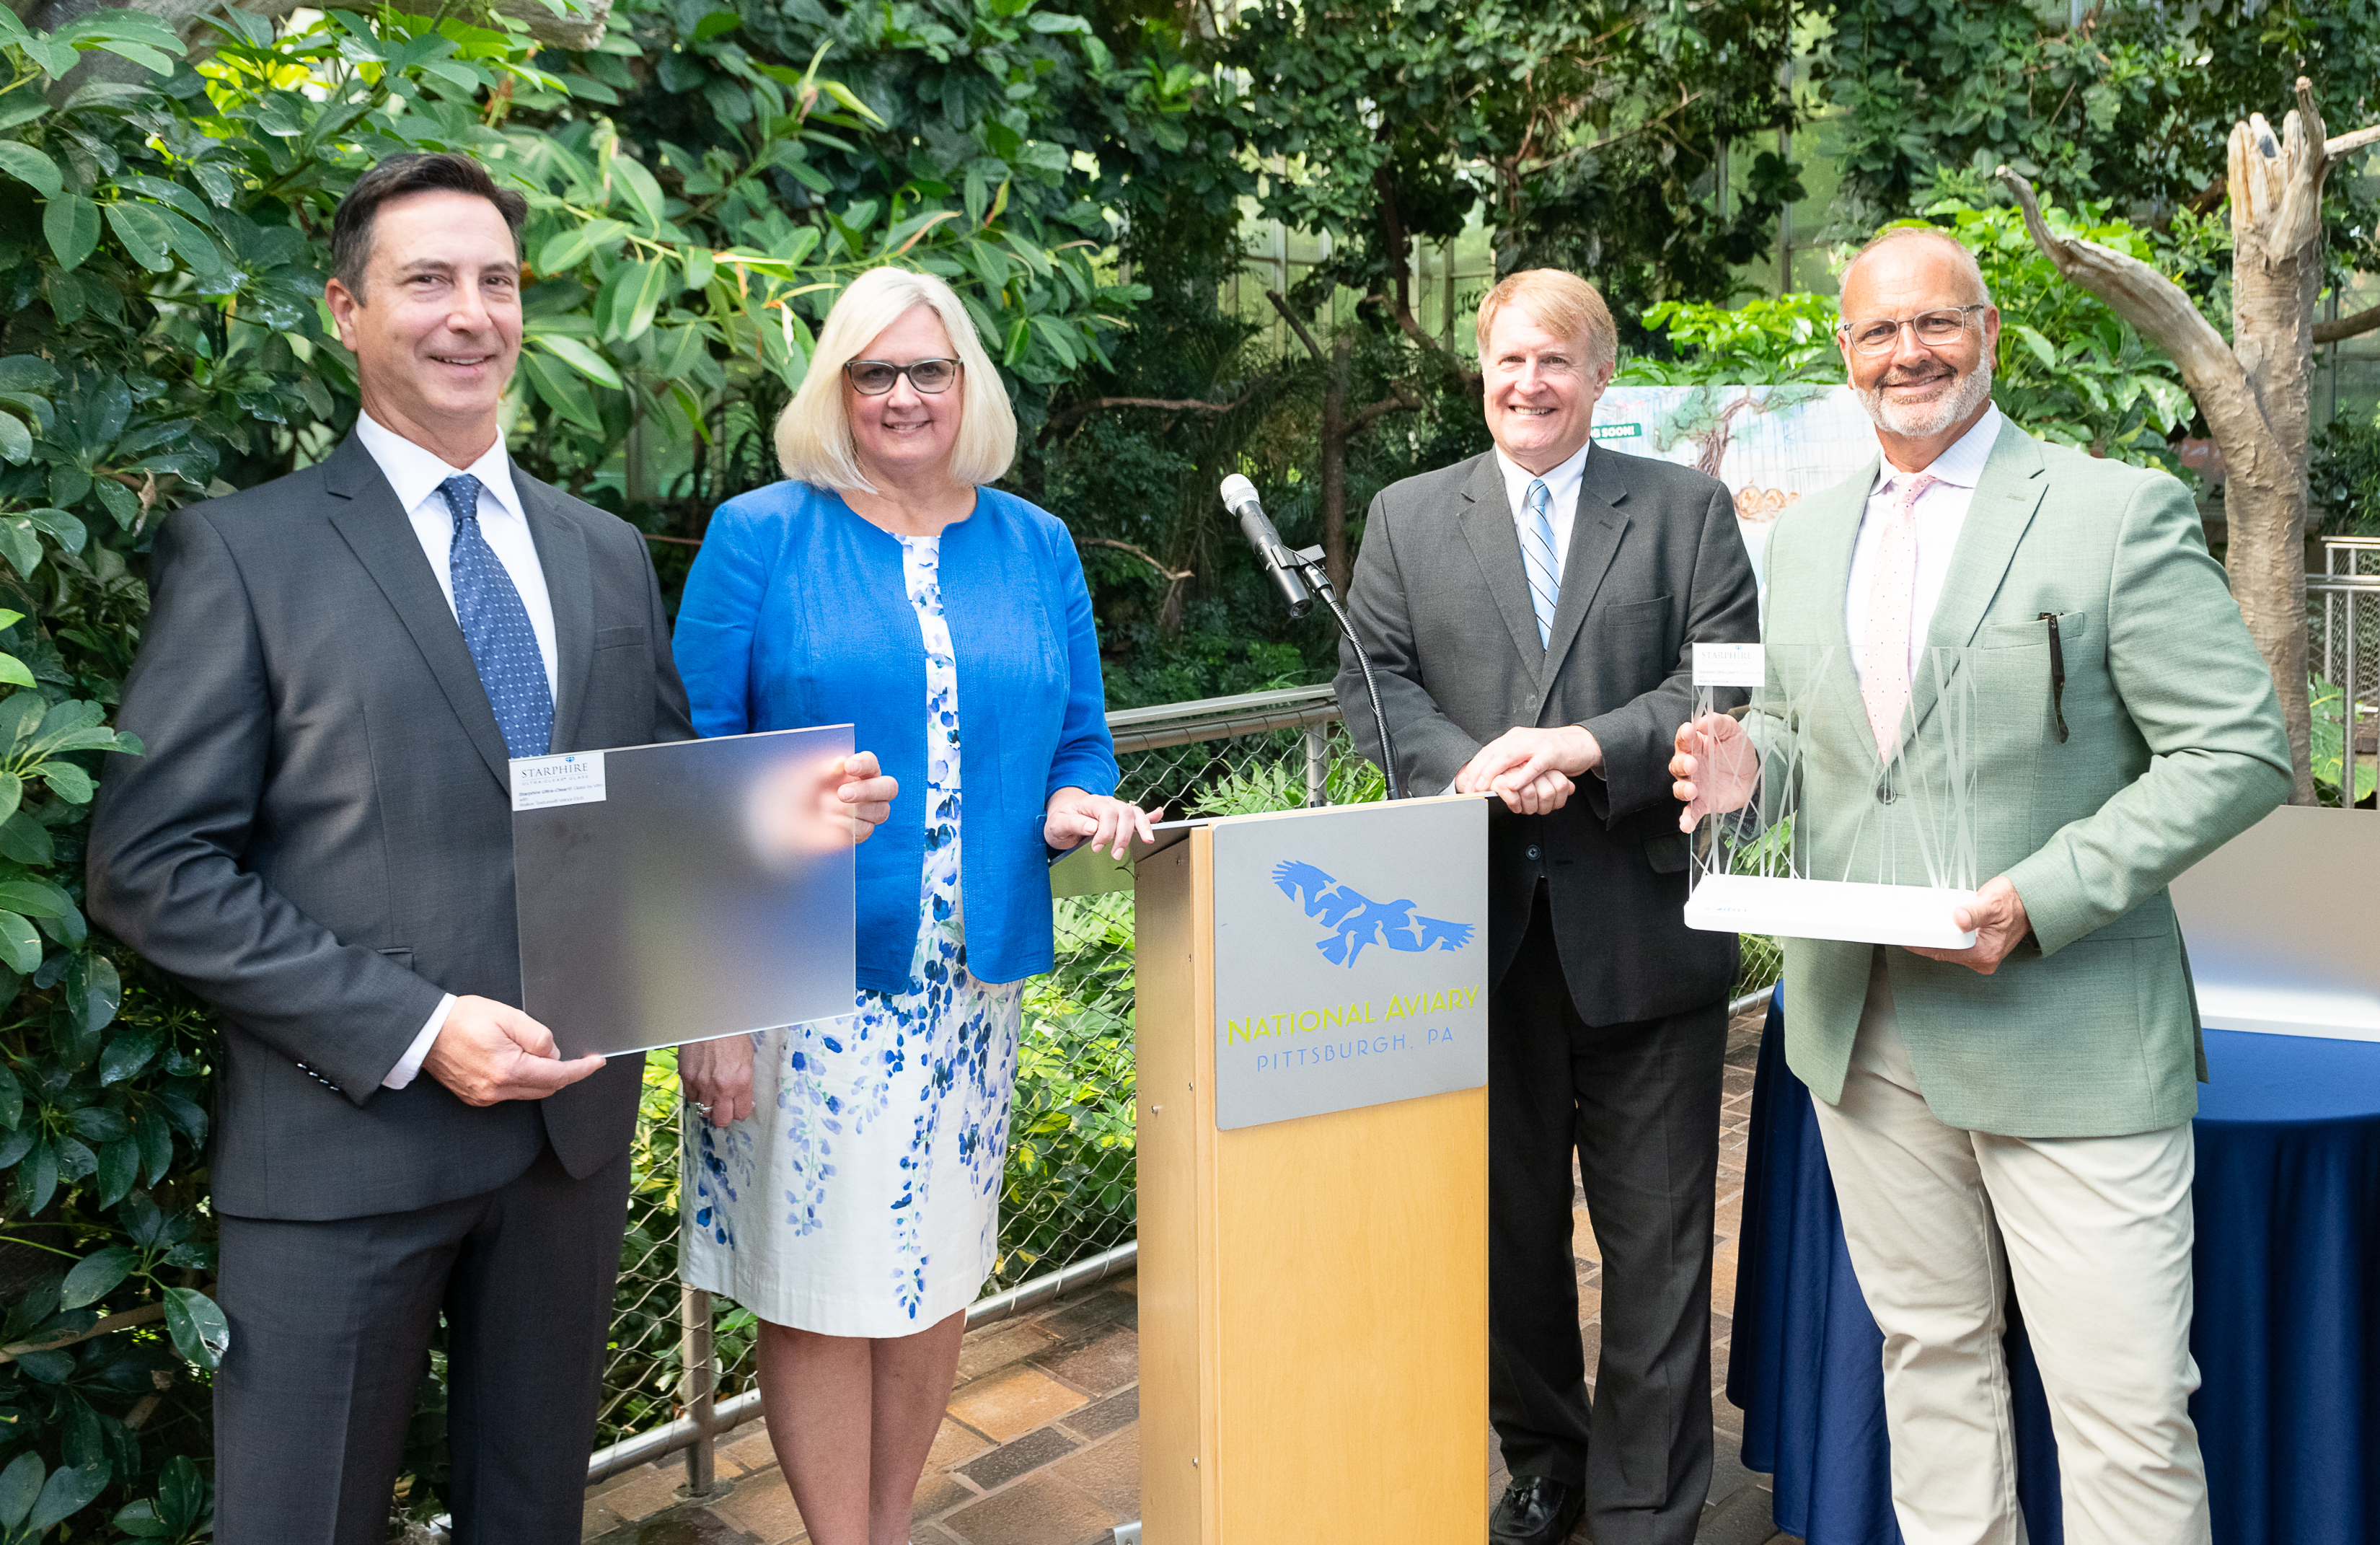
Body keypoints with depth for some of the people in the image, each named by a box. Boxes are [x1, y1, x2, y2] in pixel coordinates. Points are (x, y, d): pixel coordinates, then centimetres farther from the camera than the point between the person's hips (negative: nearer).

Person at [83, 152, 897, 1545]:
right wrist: (411, 1030, -17)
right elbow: (154, 866, -9)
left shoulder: (610, 555, 10)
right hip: (343, 1138, -4)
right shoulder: (242, 552, -5)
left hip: (575, 1120, 4)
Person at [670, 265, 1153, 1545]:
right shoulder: (760, 537, -2)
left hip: (973, 973, 4)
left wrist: (1077, 803, -11)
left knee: (939, 1269, 13)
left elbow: (1077, 738, 14)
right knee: (819, 1283, 3)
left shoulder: (1036, 549, 9)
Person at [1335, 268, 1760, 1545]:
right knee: (1506, 1219, 14)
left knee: (1656, 1233, 5)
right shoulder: (1407, 517, 11)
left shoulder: (1687, 508, 7)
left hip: (1642, 923, -1)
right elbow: (1373, 684, 3)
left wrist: (1591, 746, -17)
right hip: (1479, 925, 2)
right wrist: (1468, 766, -15)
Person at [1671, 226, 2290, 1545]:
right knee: (1932, 1352, 17)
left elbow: (2241, 751, -10)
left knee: (2128, 1412, 0)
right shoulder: (1805, 539, 12)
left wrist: (2040, 900, -19)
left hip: (2069, 1038, -5)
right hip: (1866, 1034, 5)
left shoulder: (2118, 513, -6)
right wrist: (1747, 771, -4)